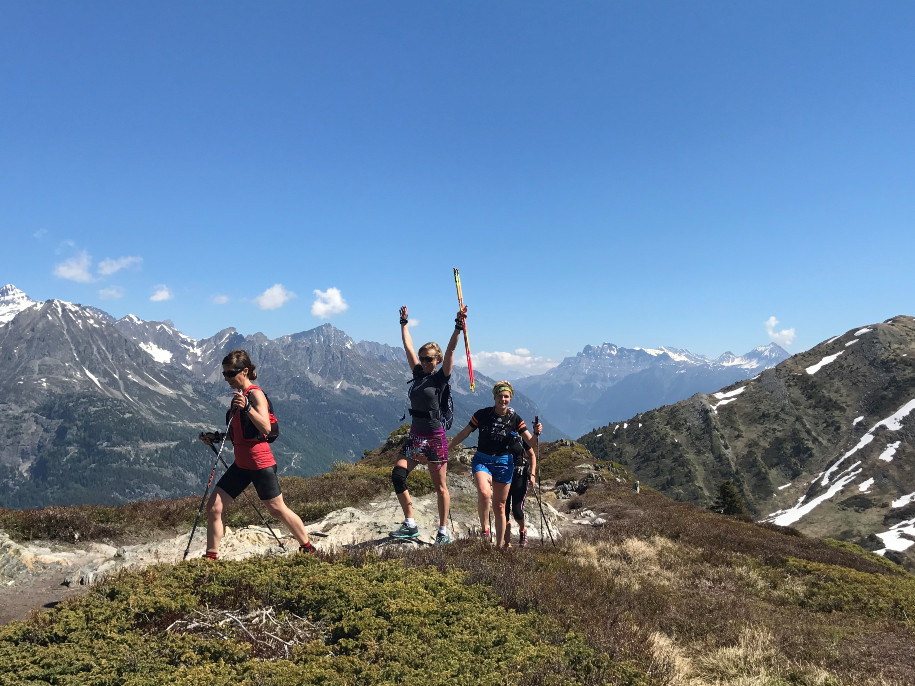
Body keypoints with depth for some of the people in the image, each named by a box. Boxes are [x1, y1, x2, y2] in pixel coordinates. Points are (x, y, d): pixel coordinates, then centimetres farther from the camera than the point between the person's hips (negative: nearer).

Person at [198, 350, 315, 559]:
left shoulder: (255, 393, -12)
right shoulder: (238, 396, 12)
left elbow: (266, 428, -27)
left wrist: (247, 407, -38)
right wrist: (216, 438, 8)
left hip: (260, 463, -8)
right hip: (241, 464, 8)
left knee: (278, 510, 3)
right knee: (213, 508, 2)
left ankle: (308, 549, 20)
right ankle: (211, 557, 14)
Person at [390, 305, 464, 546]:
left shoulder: (441, 377, -6)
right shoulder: (418, 373, 7)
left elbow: (450, 350, -18)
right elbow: (408, 346, 15)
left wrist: (458, 327, -28)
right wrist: (404, 323, 21)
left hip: (435, 437, -6)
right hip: (415, 436, 6)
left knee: (440, 486, 3)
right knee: (397, 475, -4)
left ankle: (443, 532, 14)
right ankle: (410, 524, 7)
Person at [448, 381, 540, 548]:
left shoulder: (514, 419, -2)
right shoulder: (482, 414, -6)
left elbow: (531, 442, 1)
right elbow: (464, 434, 3)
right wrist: (446, 448, 3)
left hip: (504, 462, 2)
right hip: (482, 460, -1)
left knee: (499, 506, 6)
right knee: (484, 493, -30)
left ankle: (500, 544, 19)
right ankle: (484, 530, -10)